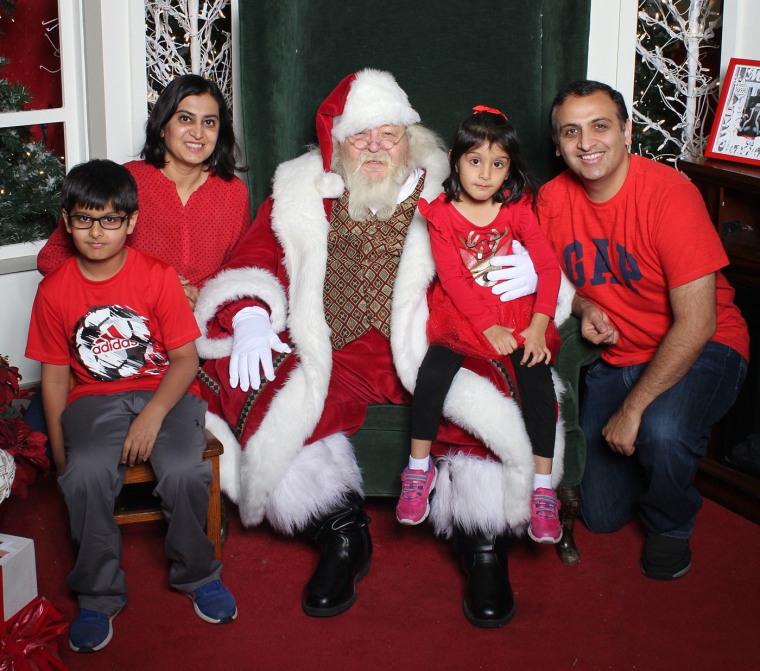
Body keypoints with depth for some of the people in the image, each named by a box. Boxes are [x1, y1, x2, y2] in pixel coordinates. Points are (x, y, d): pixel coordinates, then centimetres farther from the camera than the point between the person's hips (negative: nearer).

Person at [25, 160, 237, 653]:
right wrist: (60, 451, 1)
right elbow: (55, 372, 7)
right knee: (86, 473, -30)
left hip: (165, 392, -1)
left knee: (184, 469, -29)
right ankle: (98, 595, -10)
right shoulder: (55, 290, 2)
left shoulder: (158, 276, -5)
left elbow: (186, 358, -6)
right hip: (95, 399, 1)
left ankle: (196, 574, 0)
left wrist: (153, 414, -22)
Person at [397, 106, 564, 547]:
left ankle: (543, 486, -15)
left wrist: (538, 326, -16)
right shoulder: (442, 214, -2)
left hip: (515, 312, 1)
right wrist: (488, 328, -17)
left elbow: (548, 267, -4)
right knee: (433, 371, -26)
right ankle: (420, 469, -8)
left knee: (537, 376, -23)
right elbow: (453, 279, -7)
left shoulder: (518, 209, 1)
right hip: (461, 314, 0)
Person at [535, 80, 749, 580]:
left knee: (661, 431, -38)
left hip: (701, 350, -5)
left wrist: (633, 409, -26)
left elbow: (695, 324, -25)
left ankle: (671, 525, -3)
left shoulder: (670, 194, -24)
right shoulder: (553, 199, -7)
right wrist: (585, 307, -11)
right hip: (618, 356, 5)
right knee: (602, 515, 3)